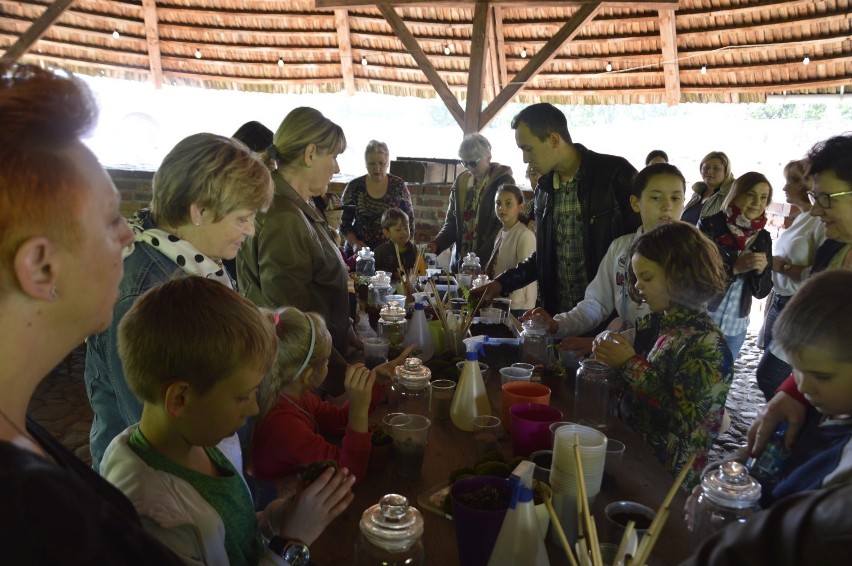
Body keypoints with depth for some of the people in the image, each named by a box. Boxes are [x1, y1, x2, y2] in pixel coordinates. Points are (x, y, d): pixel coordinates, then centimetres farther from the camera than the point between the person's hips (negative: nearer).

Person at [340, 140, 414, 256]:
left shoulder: (398, 186, -1)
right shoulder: (354, 187, -2)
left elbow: (409, 219, 6)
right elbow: (344, 222, 3)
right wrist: (354, 243, -11)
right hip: (359, 252, 0)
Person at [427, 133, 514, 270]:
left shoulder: (503, 181, -6)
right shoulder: (461, 180, 9)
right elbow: (452, 222, 12)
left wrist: (479, 256, -20)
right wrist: (437, 244, -6)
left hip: (488, 264, -4)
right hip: (460, 260, 5)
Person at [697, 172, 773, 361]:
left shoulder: (763, 238, 3)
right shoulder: (709, 225, -9)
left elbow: (761, 291, 4)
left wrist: (761, 271, -15)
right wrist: (735, 267, -23)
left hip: (736, 327, 4)